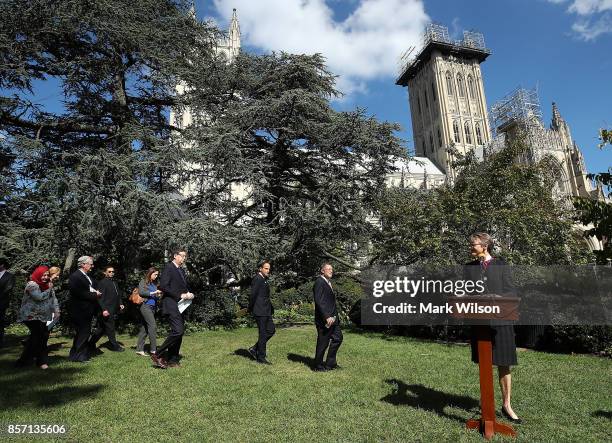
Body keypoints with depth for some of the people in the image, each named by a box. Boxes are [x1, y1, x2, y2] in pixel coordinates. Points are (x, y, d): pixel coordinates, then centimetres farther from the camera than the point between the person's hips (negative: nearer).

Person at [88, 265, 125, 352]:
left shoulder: (114, 282, 18)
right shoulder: (102, 282, -8)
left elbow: (118, 295, 24)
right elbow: (100, 297, -15)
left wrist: (120, 304, 11)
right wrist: (104, 309, -20)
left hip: (113, 310, 8)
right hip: (106, 311, -8)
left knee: (101, 329, 14)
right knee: (110, 329, 1)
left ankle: (91, 344, 24)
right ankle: (114, 346, 11)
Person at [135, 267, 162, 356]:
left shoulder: (154, 284, 17)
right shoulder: (143, 282, 2)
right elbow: (141, 292, -11)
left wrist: (159, 295, -1)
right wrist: (152, 293, -14)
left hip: (153, 307, 6)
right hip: (145, 306, -6)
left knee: (145, 328, 8)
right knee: (153, 326, -13)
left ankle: (139, 349, 13)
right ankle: (153, 349, -11)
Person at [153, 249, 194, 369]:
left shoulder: (182, 271, 19)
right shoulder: (168, 268, -7)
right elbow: (163, 286, -17)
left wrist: (188, 294, 3)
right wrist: (180, 295, -17)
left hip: (180, 305, 9)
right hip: (171, 305, -9)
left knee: (179, 333, 9)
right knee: (178, 331, -18)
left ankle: (172, 360, 19)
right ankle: (158, 355, -4)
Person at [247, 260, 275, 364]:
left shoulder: (264, 280, 16)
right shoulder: (257, 279, -15)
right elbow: (253, 295, -18)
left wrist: (271, 307, 10)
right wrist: (250, 309, -10)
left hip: (266, 312, 10)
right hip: (260, 312, -10)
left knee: (271, 330, 13)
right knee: (263, 334, -1)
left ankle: (254, 349, 21)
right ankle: (261, 358, 12)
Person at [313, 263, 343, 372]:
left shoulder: (328, 282, 16)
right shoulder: (319, 282, -15)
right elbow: (319, 301, -22)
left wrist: (335, 315, 14)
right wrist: (327, 317, -24)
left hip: (332, 318, 10)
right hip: (324, 319, -10)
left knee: (337, 338, 15)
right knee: (323, 343, 1)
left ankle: (330, 363, 26)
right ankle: (318, 366, 18)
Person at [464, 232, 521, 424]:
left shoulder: (501, 265, 2)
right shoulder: (469, 267, 9)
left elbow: (510, 292, 0)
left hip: (500, 320, -2)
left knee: (504, 365, 5)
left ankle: (506, 405, 20)